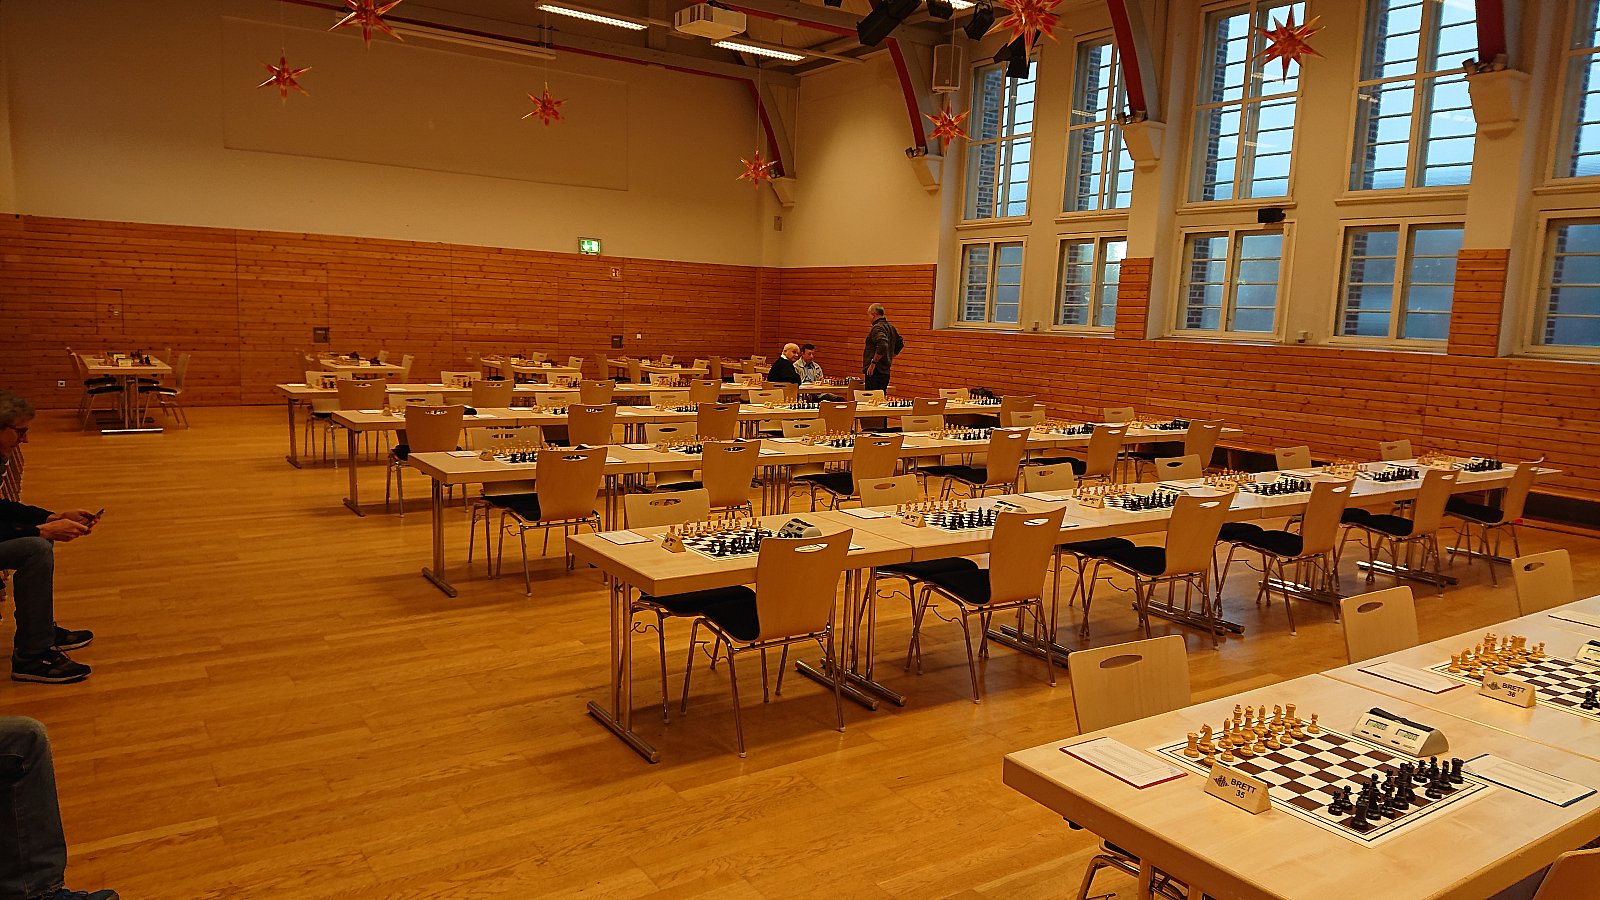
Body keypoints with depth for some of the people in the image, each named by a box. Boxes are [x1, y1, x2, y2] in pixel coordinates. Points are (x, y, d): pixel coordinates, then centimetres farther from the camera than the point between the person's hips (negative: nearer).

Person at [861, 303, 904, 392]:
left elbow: (882, 346, -29)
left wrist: (873, 363, -22)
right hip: (886, 371, 10)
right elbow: (900, 343, 27)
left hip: (875, 372, -10)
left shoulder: (878, 328, -14)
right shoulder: (891, 327, 15)